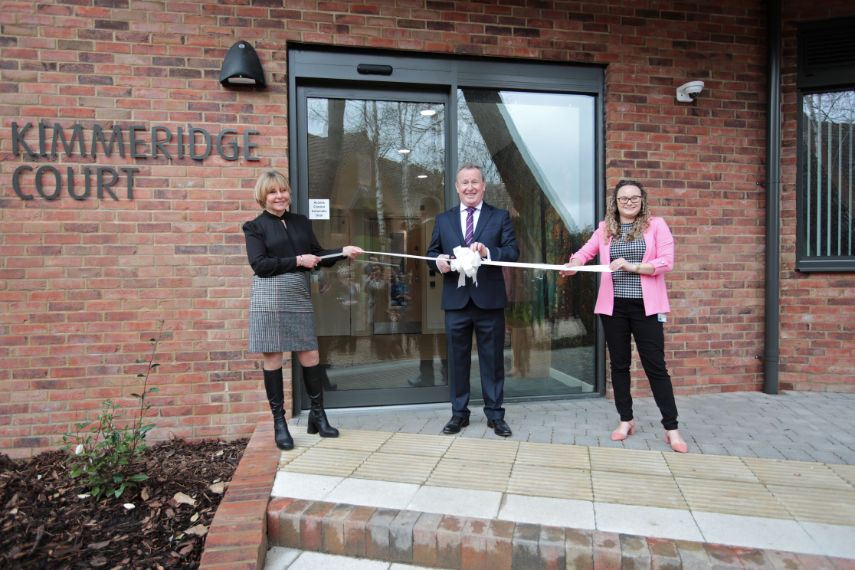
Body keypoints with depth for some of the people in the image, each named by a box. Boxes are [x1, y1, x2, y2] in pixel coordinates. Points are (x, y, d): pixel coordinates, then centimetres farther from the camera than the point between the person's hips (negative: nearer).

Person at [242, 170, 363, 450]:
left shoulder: (301, 222, 16)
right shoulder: (255, 227, 4)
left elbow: (318, 257, 14)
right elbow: (259, 264, -8)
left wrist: (343, 251, -2)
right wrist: (297, 261, -12)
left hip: (298, 296, 3)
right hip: (269, 298, -3)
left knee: (310, 357, 4)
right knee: (272, 359, 2)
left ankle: (317, 416, 22)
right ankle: (279, 423, 17)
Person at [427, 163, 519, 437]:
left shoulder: (500, 217, 7)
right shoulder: (443, 220, 13)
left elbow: (513, 252, -2)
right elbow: (432, 252, 14)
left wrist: (487, 251, -21)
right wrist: (438, 261, -10)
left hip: (489, 300, -1)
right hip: (456, 301, 2)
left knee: (492, 359, 7)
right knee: (457, 359, 9)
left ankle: (495, 414, 22)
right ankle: (459, 414, 24)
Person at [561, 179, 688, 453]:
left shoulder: (656, 225, 3)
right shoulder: (605, 228, 11)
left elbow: (666, 262, -5)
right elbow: (585, 251, 7)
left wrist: (632, 266, -17)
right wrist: (574, 263, -15)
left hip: (645, 306, -3)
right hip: (613, 306, 3)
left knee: (655, 365, -1)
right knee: (619, 364, 10)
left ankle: (671, 428, 10)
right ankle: (626, 420, 25)